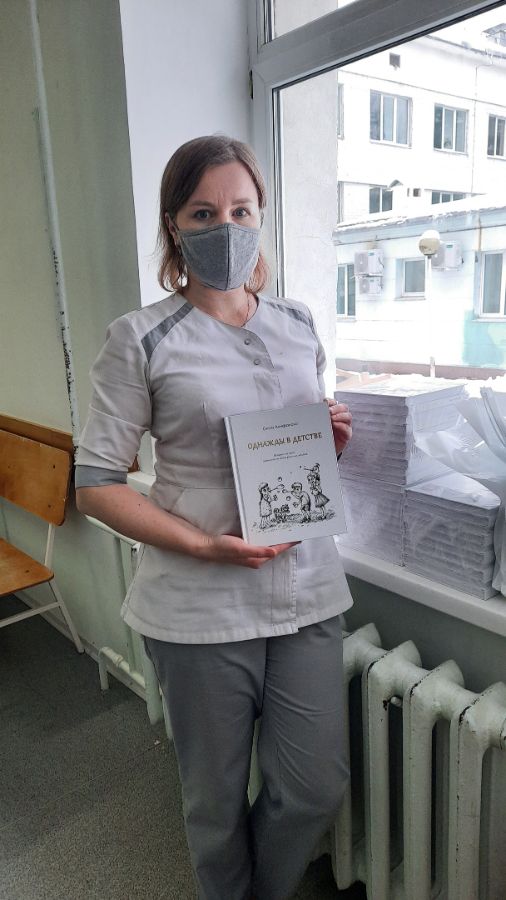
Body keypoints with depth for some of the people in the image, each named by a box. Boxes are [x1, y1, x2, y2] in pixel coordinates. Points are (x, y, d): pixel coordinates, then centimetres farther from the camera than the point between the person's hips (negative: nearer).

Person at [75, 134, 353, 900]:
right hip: (200, 608, -4)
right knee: (217, 799, 16)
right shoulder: (140, 339, -7)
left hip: (308, 591, 4)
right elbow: (96, 484, -7)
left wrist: (334, 439, -4)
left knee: (317, 791, 15)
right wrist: (205, 546, -18)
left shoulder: (298, 322, 7)